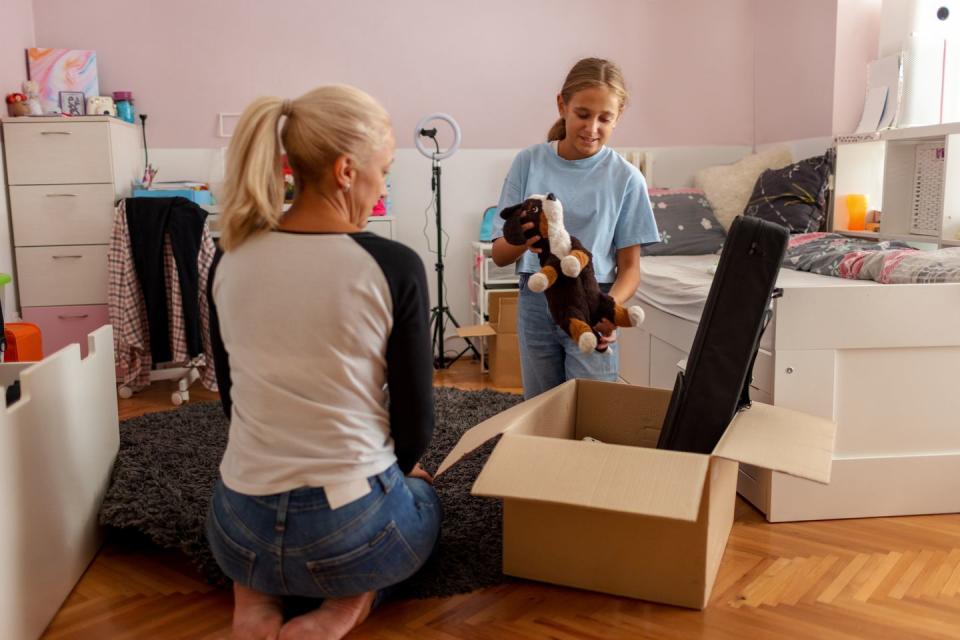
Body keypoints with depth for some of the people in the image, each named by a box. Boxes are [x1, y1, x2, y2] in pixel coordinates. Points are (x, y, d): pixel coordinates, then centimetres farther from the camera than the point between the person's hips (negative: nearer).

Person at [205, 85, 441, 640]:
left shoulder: (231, 262, -3)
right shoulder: (394, 266, -17)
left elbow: (234, 400, 8)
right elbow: (416, 420, -9)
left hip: (238, 533, 4)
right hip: (351, 533, -3)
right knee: (422, 496, 33)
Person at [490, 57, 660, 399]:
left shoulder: (625, 178, -6)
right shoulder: (529, 162, -3)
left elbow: (629, 267, -3)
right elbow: (499, 255, -4)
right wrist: (523, 240, -27)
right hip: (535, 304, 2)